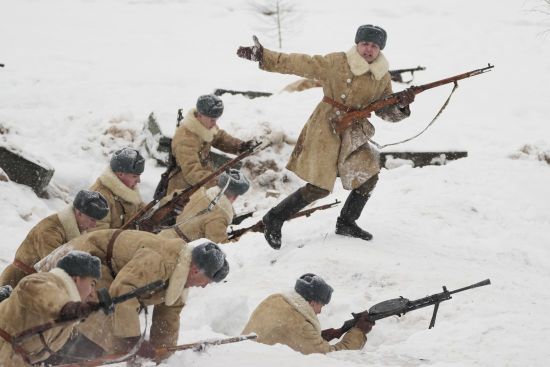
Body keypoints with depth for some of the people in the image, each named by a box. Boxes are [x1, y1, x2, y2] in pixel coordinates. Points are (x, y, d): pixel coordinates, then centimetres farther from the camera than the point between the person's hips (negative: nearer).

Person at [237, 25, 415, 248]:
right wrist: (263, 56, -17)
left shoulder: (383, 78, 4)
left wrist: (401, 104, -14)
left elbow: (386, 112, 9)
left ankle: (346, 223, 22)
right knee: (319, 188, -9)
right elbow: (300, 64, -12)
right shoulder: (336, 63, -12)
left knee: (368, 177, -1)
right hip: (325, 130, -6)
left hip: (354, 135, 6)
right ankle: (275, 218, 6)